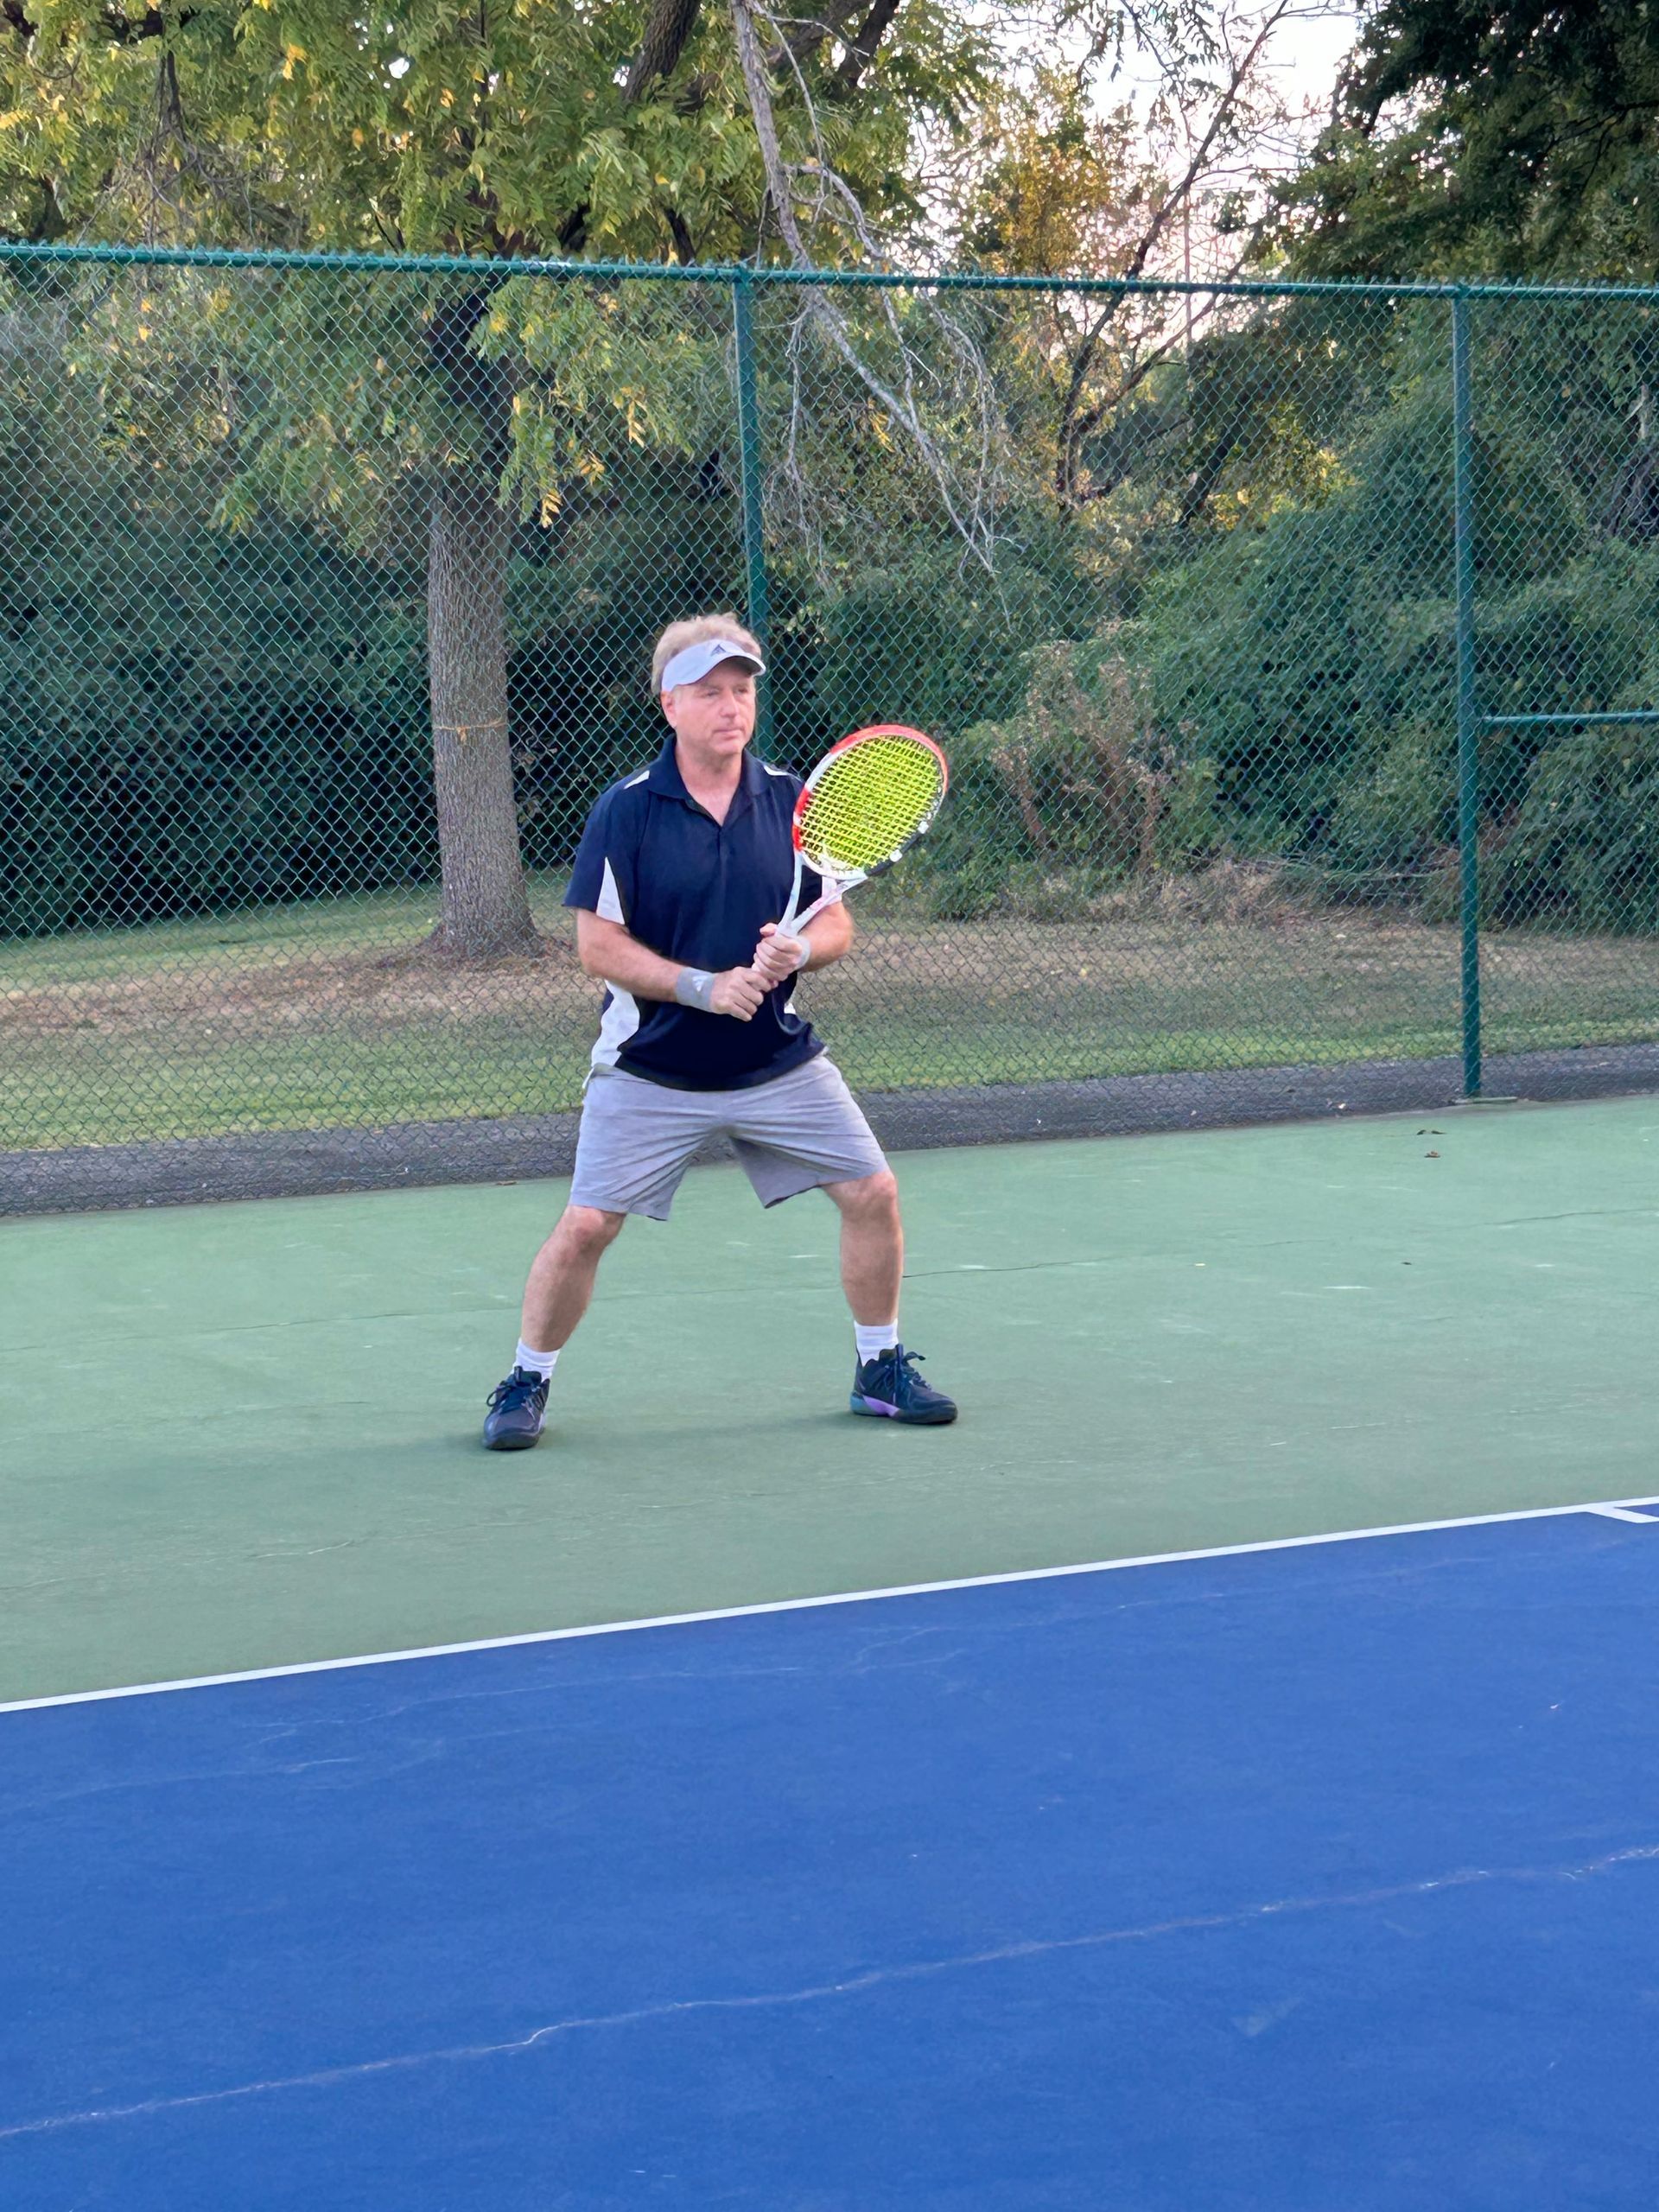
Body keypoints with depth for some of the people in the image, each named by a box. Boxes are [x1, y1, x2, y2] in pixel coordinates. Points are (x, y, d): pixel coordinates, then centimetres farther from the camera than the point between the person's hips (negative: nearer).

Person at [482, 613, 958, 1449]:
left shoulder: (791, 801, 0)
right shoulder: (626, 811, -10)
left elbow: (836, 923, 4)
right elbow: (598, 945, -12)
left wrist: (797, 949, -18)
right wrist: (704, 987, -22)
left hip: (780, 1062, 3)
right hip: (651, 1071, -3)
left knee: (873, 1193, -1)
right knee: (585, 1226, -7)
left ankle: (880, 1369, 19)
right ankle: (526, 1382, 14)